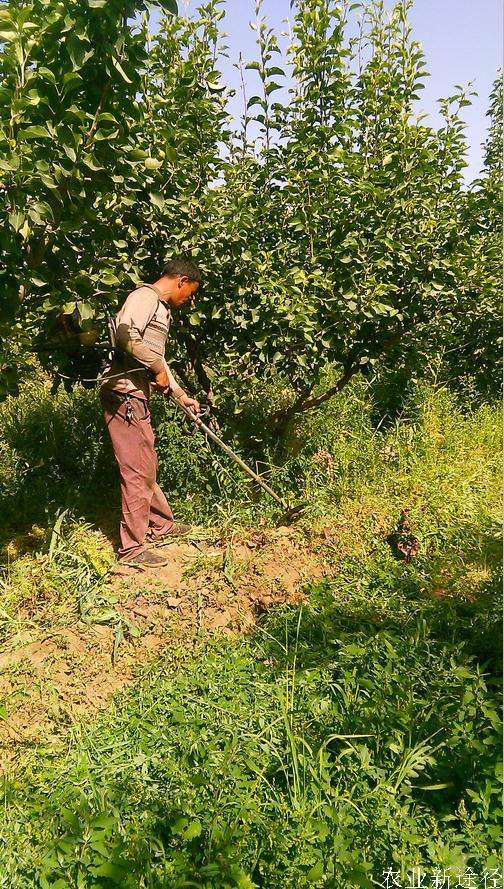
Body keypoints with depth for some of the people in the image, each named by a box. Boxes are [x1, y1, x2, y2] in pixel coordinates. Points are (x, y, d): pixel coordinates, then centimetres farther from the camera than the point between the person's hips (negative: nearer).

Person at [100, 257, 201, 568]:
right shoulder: (146, 296, -9)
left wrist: (182, 395, 30)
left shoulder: (163, 309, 22)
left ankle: (161, 524, 35)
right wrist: (158, 368, -15)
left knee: (147, 466, 20)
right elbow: (126, 336, -26)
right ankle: (132, 547, 6)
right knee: (137, 470, -5)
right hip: (124, 392, -10)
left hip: (138, 394, 10)